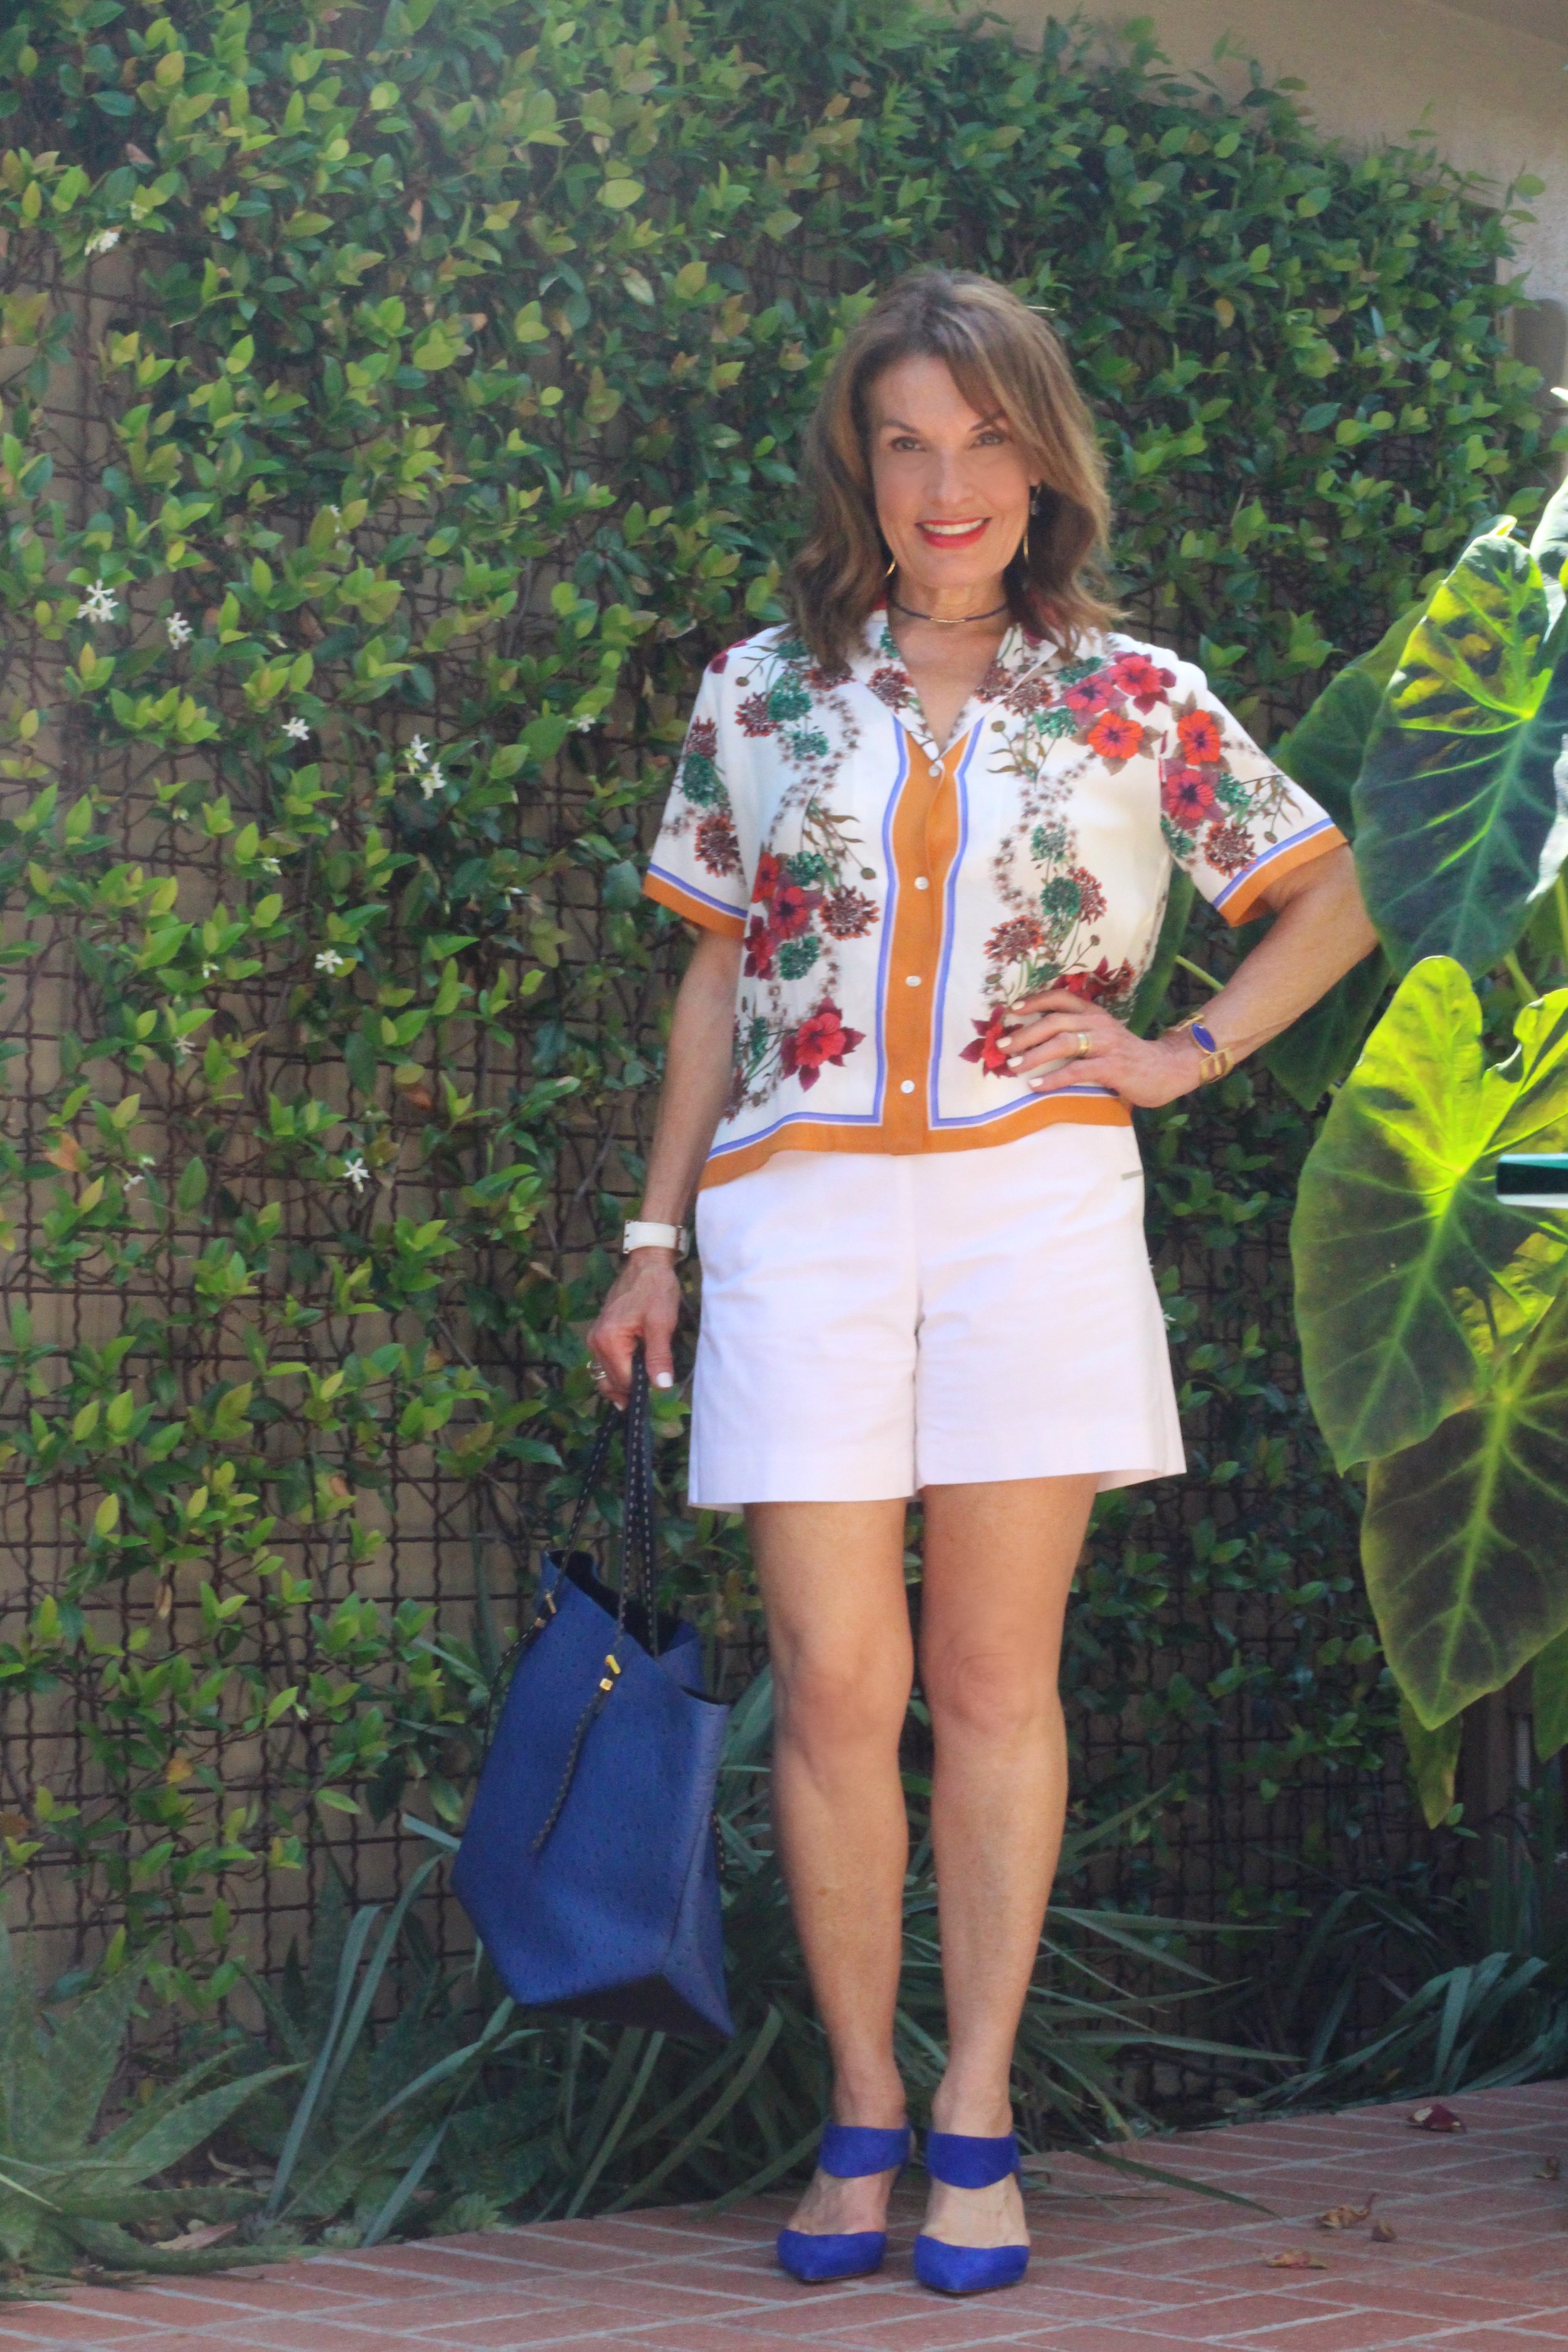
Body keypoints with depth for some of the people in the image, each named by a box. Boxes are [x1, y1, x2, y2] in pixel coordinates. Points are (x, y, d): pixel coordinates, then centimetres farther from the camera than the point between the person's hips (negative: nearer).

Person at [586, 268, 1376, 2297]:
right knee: (836, 1687, -3)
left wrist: (1182, 1055, 4)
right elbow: (718, 982, 15)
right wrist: (655, 1241, 13)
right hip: (800, 1205, 1)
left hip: (1036, 1204, 0)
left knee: (996, 1677, 2)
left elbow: (1331, 902, 17)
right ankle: (861, 2108, 10)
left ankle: (976, 2114, 11)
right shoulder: (760, 696, 9)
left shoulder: (1135, 703, 6)